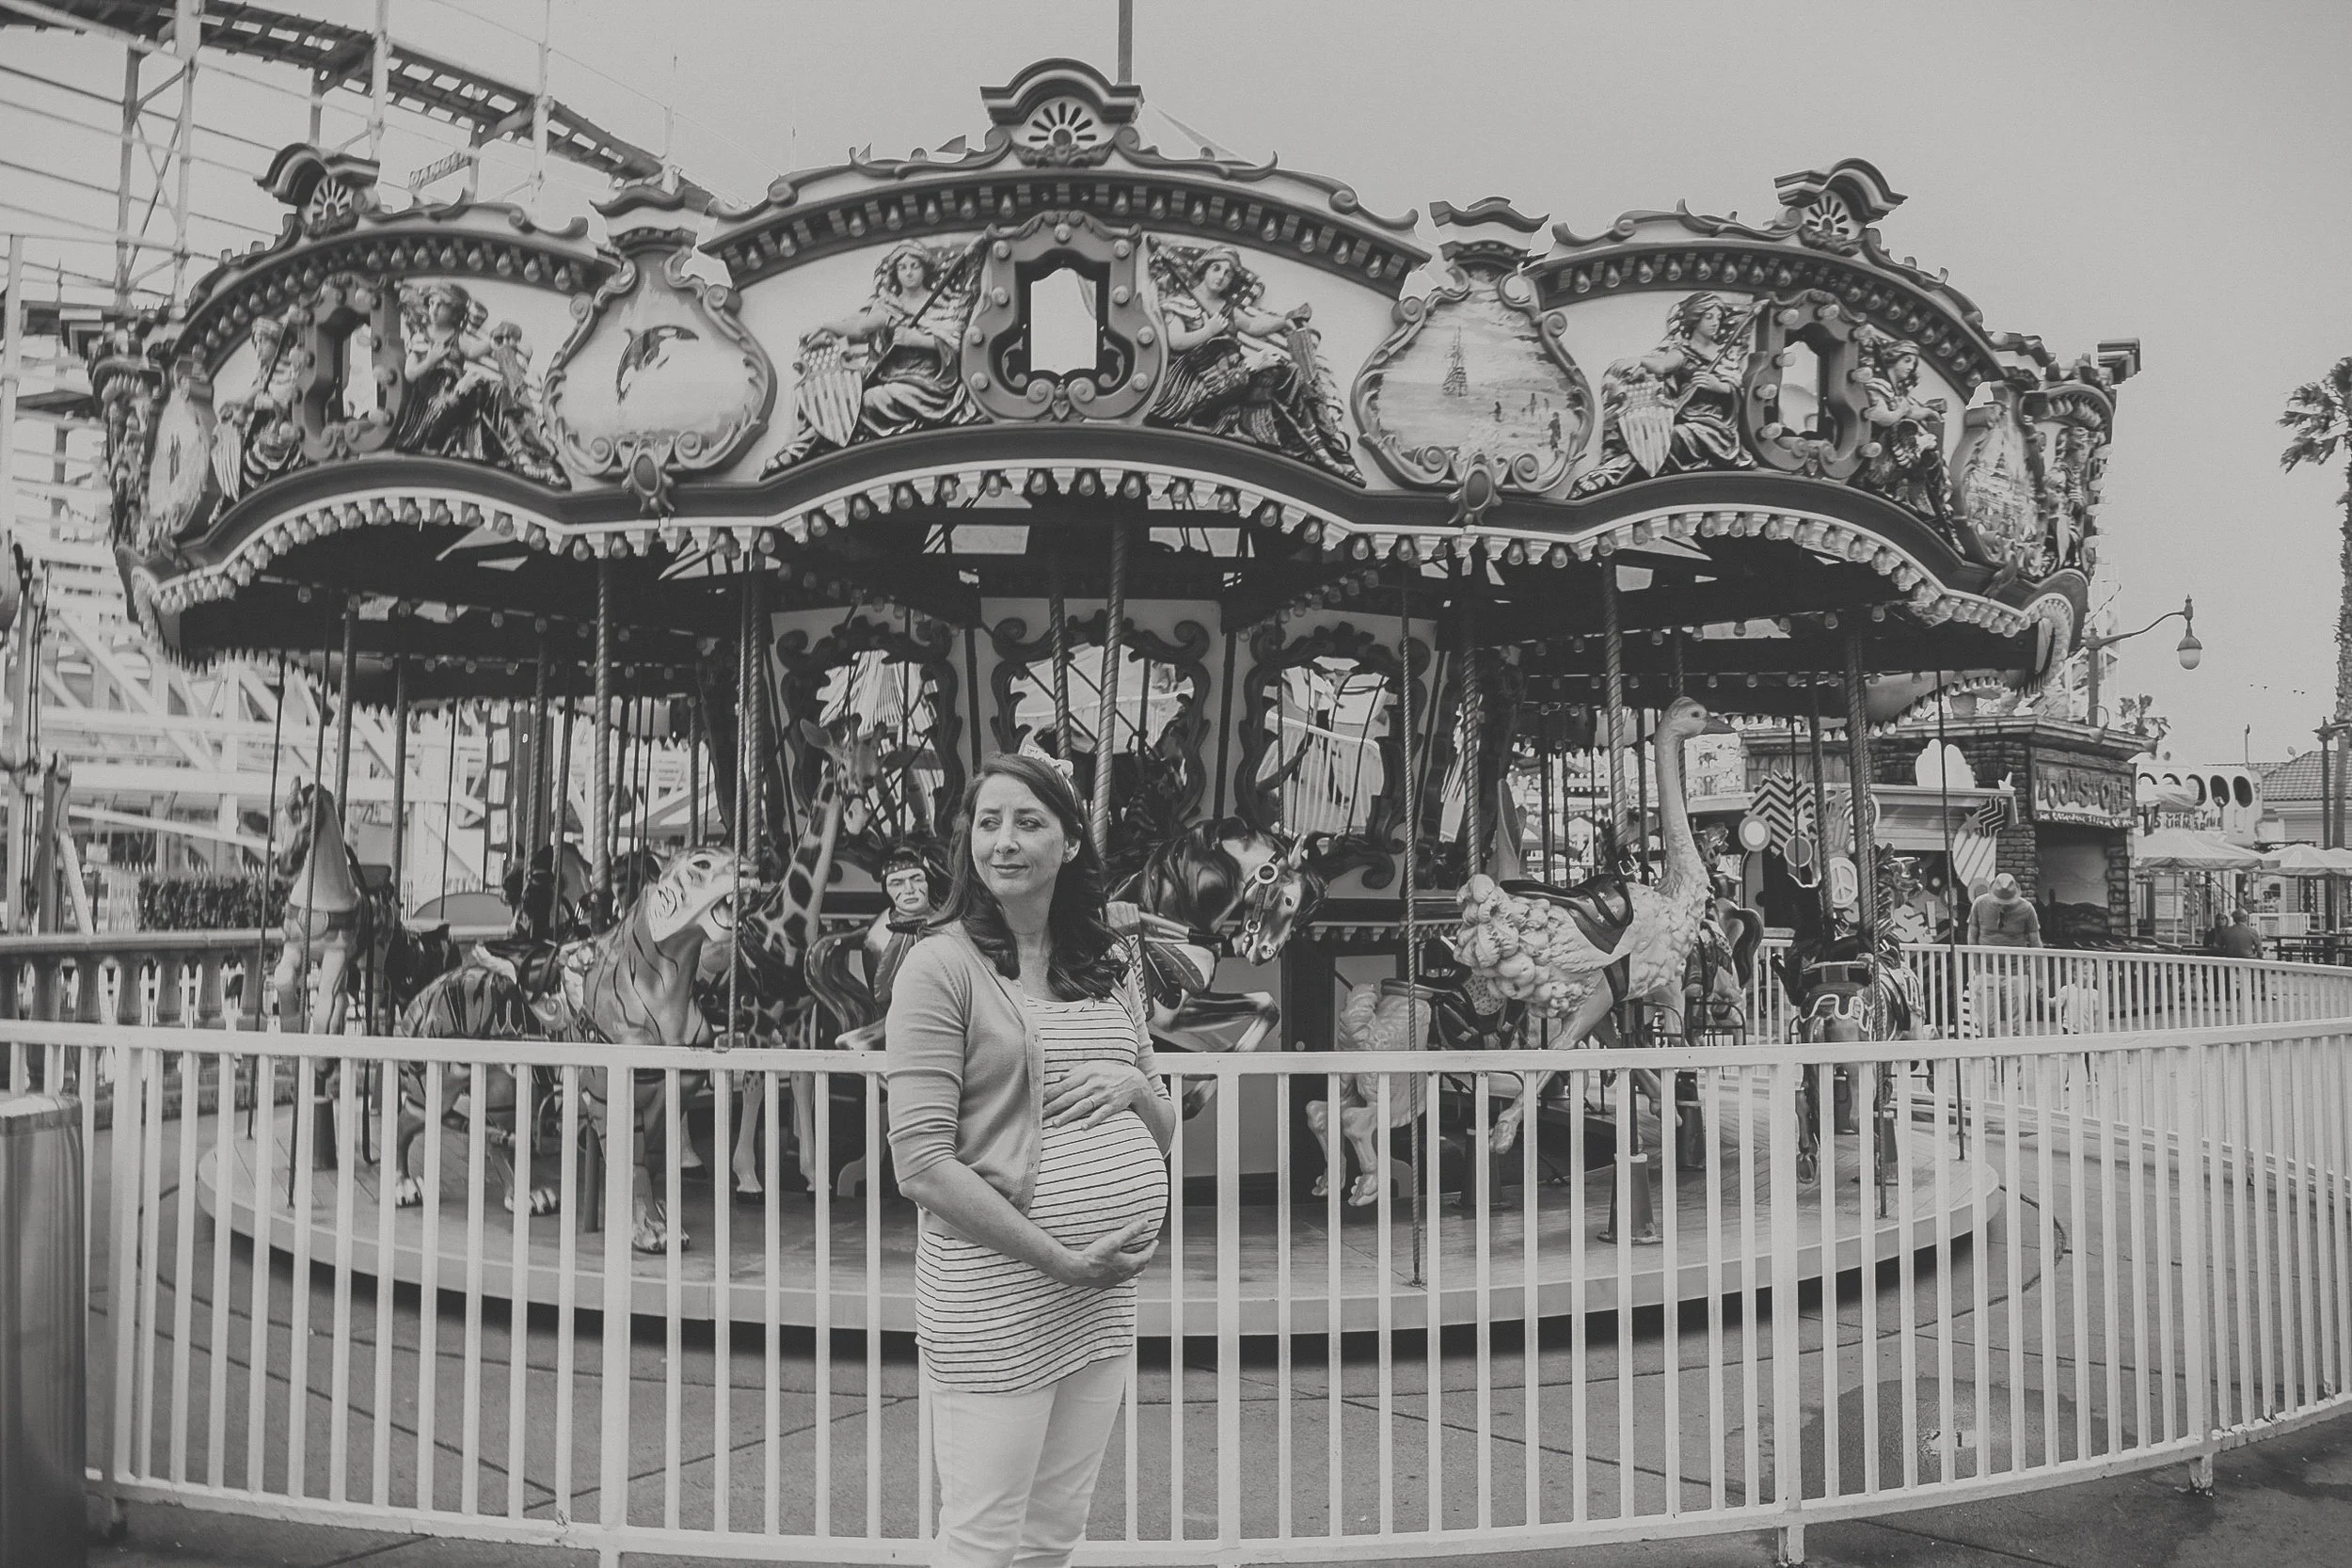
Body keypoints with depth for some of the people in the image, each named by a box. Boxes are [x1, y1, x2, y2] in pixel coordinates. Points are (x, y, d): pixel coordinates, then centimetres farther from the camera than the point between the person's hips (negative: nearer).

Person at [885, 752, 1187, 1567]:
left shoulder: (1102, 969, 10)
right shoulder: (943, 964, -9)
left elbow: (1163, 1134, 17)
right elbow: (922, 1165, -14)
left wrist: (1134, 1086, -6)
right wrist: (1063, 1261, -17)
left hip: (1107, 1294, 6)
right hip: (994, 1295, -6)